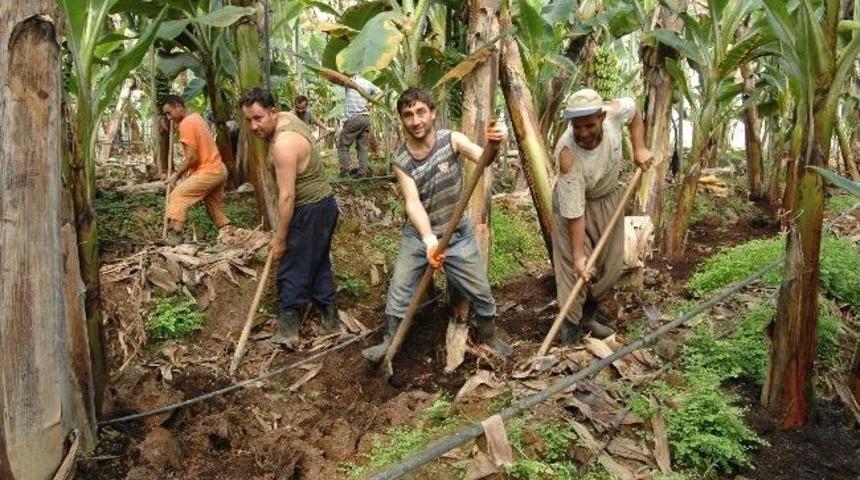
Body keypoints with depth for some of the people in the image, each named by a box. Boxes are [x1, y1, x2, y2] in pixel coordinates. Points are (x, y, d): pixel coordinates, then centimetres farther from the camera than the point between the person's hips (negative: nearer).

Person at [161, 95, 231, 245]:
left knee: (177, 196, -8)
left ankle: (175, 236, -15)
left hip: (208, 172, -9)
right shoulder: (197, 118, 16)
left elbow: (192, 156, -18)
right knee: (215, 206, 17)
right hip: (219, 170, 9)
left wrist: (177, 175, -9)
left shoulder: (186, 123, -13)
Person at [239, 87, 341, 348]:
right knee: (318, 263, 20)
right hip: (324, 203, 10)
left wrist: (280, 238, -20)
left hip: (310, 212, -10)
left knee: (292, 271, 0)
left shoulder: (283, 144, -27)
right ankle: (330, 318, 31)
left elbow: (287, 196, -26)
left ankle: (288, 331, 10)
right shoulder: (287, 117, 3)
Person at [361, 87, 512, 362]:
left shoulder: (451, 140, -14)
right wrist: (429, 240, -42)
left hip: (457, 234, 0)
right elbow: (413, 203, -26)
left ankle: (489, 337, 34)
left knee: (481, 292, 9)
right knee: (399, 291, 4)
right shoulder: (401, 162, -14)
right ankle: (389, 342, 25)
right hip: (418, 235, 0)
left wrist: (493, 144, -55)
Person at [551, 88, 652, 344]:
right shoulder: (568, 155, -38)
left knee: (611, 265, 9)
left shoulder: (613, 112, -28)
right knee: (574, 268, -10)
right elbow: (574, 212, -32)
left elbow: (634, 109, 1)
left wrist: (639, 149, -9)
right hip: (575, 200, -5)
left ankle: (588, 316, 26)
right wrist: (577, 255, -28)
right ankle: (571, 326, 3)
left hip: (609, 196, 5)